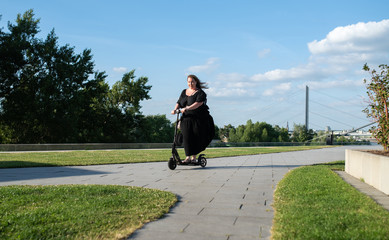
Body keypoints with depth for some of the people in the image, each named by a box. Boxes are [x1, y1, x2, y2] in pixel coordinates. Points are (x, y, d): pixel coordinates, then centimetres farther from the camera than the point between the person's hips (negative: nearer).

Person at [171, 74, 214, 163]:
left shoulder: (200, 93, -3)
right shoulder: (184, 92, 16)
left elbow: (198, 103, -18)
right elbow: (179, 103, 14)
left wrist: (187, 108, -29)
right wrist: (175, 109, -7)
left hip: (198, 119, -3)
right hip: (186, 119, 3)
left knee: (196, 138, -1)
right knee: (186, 136, -12)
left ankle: (194, 157, 14)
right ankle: (188, 157, -11)